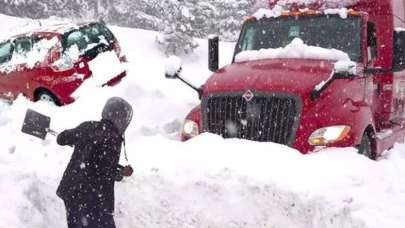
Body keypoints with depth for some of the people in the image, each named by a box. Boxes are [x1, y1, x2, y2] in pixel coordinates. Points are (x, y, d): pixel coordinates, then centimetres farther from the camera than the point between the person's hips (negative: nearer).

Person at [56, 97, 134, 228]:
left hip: (70, 191, 7)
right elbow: (104, 172, -22)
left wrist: (76, 141, 34)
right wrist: (122, 172, -5)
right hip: (94, 199, -7)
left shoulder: (87, 127, 1)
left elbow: (62, 139, 15)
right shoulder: (113, 139, -18)